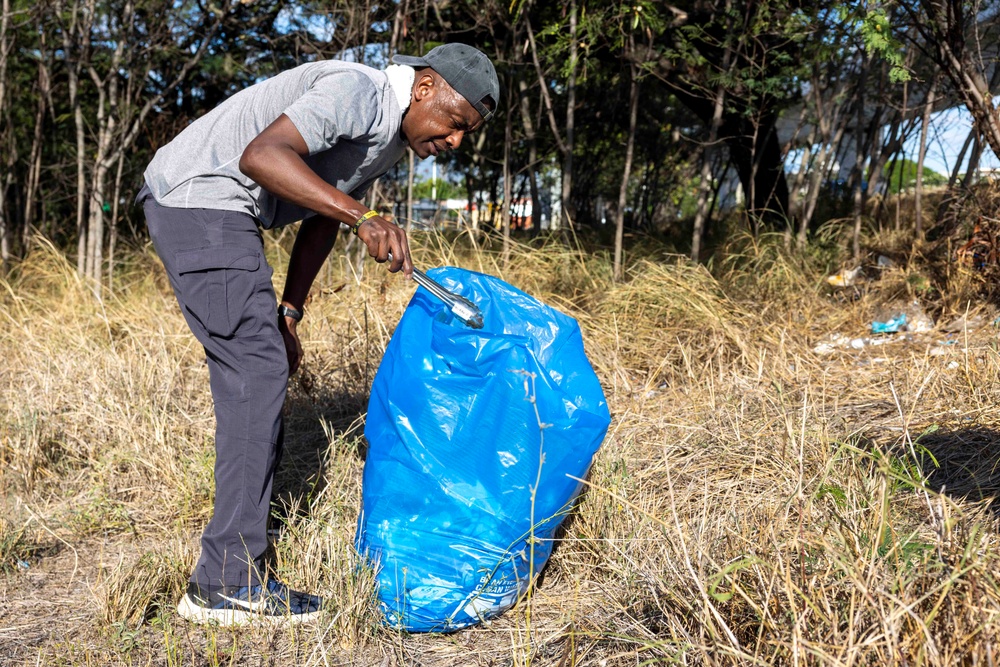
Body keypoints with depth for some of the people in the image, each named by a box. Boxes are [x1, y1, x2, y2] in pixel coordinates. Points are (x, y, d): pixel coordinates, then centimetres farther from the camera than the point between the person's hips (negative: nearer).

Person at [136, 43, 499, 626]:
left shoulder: (391, 141, 12)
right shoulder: (358, 92, -20)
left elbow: (321, 220, 17)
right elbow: (261, 155, -33)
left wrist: (288, 314, 12)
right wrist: (361, 216, -39)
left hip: (222, 215, 11)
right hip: (198, 197, -11)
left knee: (256, 373, 11)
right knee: (256, 371, -14)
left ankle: (229, 572, 18)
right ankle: (228, 585, -11)